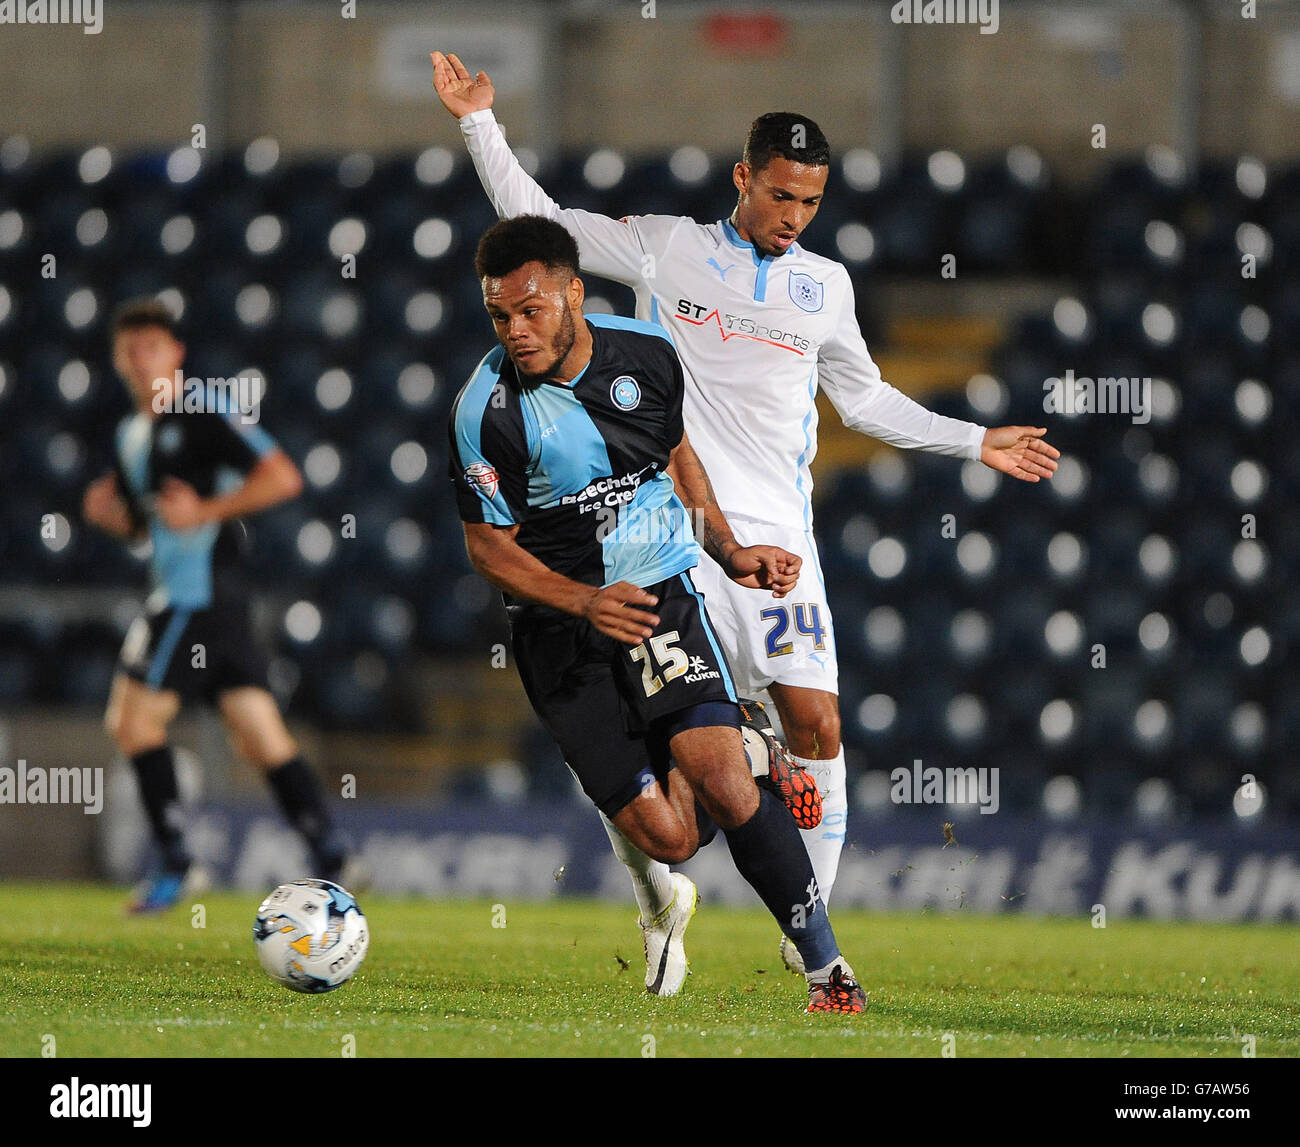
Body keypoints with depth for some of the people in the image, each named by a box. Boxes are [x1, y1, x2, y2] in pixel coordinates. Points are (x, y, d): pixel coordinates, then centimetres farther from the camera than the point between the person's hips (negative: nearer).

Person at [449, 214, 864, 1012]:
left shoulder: (647, 353, -3)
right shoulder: (486, 410, -14)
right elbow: (491, 551, -7)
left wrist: (732, 553, 9)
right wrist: (586, 603, -22)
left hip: (662, 594, 2)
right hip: (563, 633, -2)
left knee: (722, 784, -20)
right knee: (668, 837, -10)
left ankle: (827, 967, -9)